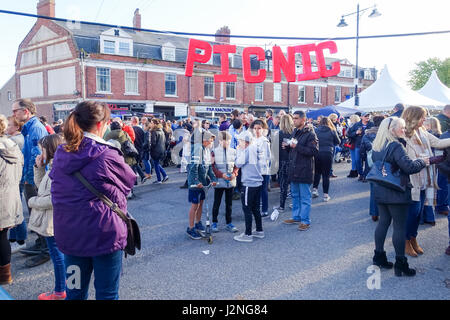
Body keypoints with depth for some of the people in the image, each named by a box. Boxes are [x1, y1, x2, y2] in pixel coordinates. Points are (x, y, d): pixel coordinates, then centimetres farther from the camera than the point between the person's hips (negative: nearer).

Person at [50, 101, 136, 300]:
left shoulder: (60, 154, 0)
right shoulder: (108, 156, -18)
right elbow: (130, 181, -2)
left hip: (69, 234, 6)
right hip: (103, 234, -5)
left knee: (75, 292, 18)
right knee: (107, 293, 10)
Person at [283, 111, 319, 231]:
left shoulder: (310, 134, -13)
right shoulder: (295, 132, 14)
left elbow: (314, 151, -21)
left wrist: (297, 146, -22)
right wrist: (288, 145, 4)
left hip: (304, 170, -8)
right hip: (294, 169, 8)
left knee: (305, 197, 0)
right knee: (295, 195, 17)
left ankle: (305, 221, 8)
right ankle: (296, 217, 29)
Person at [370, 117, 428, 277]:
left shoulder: (376, 146, 7)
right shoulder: (396, 146, -18)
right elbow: (409, 166, -24)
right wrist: (423, 162, -6)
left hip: (380, 190, 8)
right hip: (396, 193, -8)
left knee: (383, 221, 16)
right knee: (400, 226, 1)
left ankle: (379, 256, 23)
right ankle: (400, 263, 8)